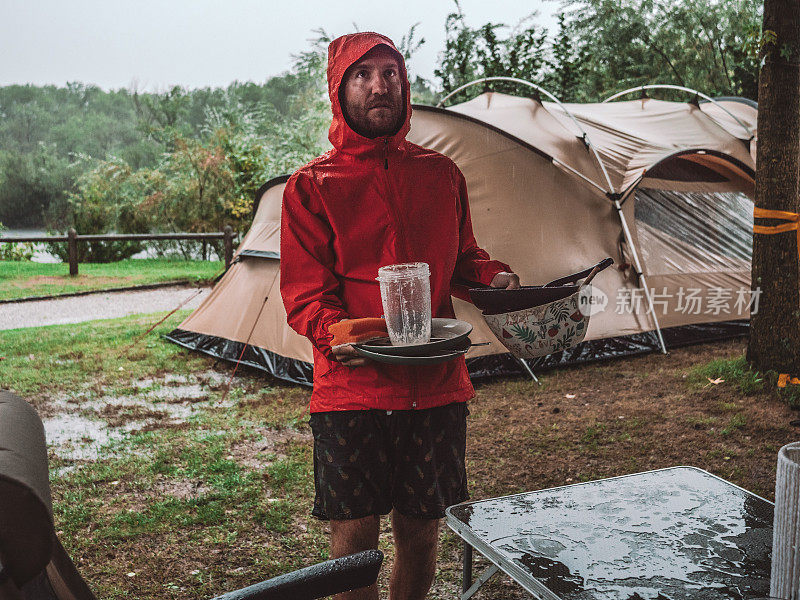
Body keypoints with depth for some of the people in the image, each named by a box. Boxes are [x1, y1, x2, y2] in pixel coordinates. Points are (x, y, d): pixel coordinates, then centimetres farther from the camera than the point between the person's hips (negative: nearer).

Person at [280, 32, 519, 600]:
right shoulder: (311, 186, -1)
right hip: (351, 388, -3)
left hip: (437, 386, 3)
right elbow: (305, 292, -3)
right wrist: (337, 334, -23)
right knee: (356, 535, 3)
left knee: (420, 532, 13)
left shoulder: (441, 174, 10)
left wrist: (493, 277, -1)